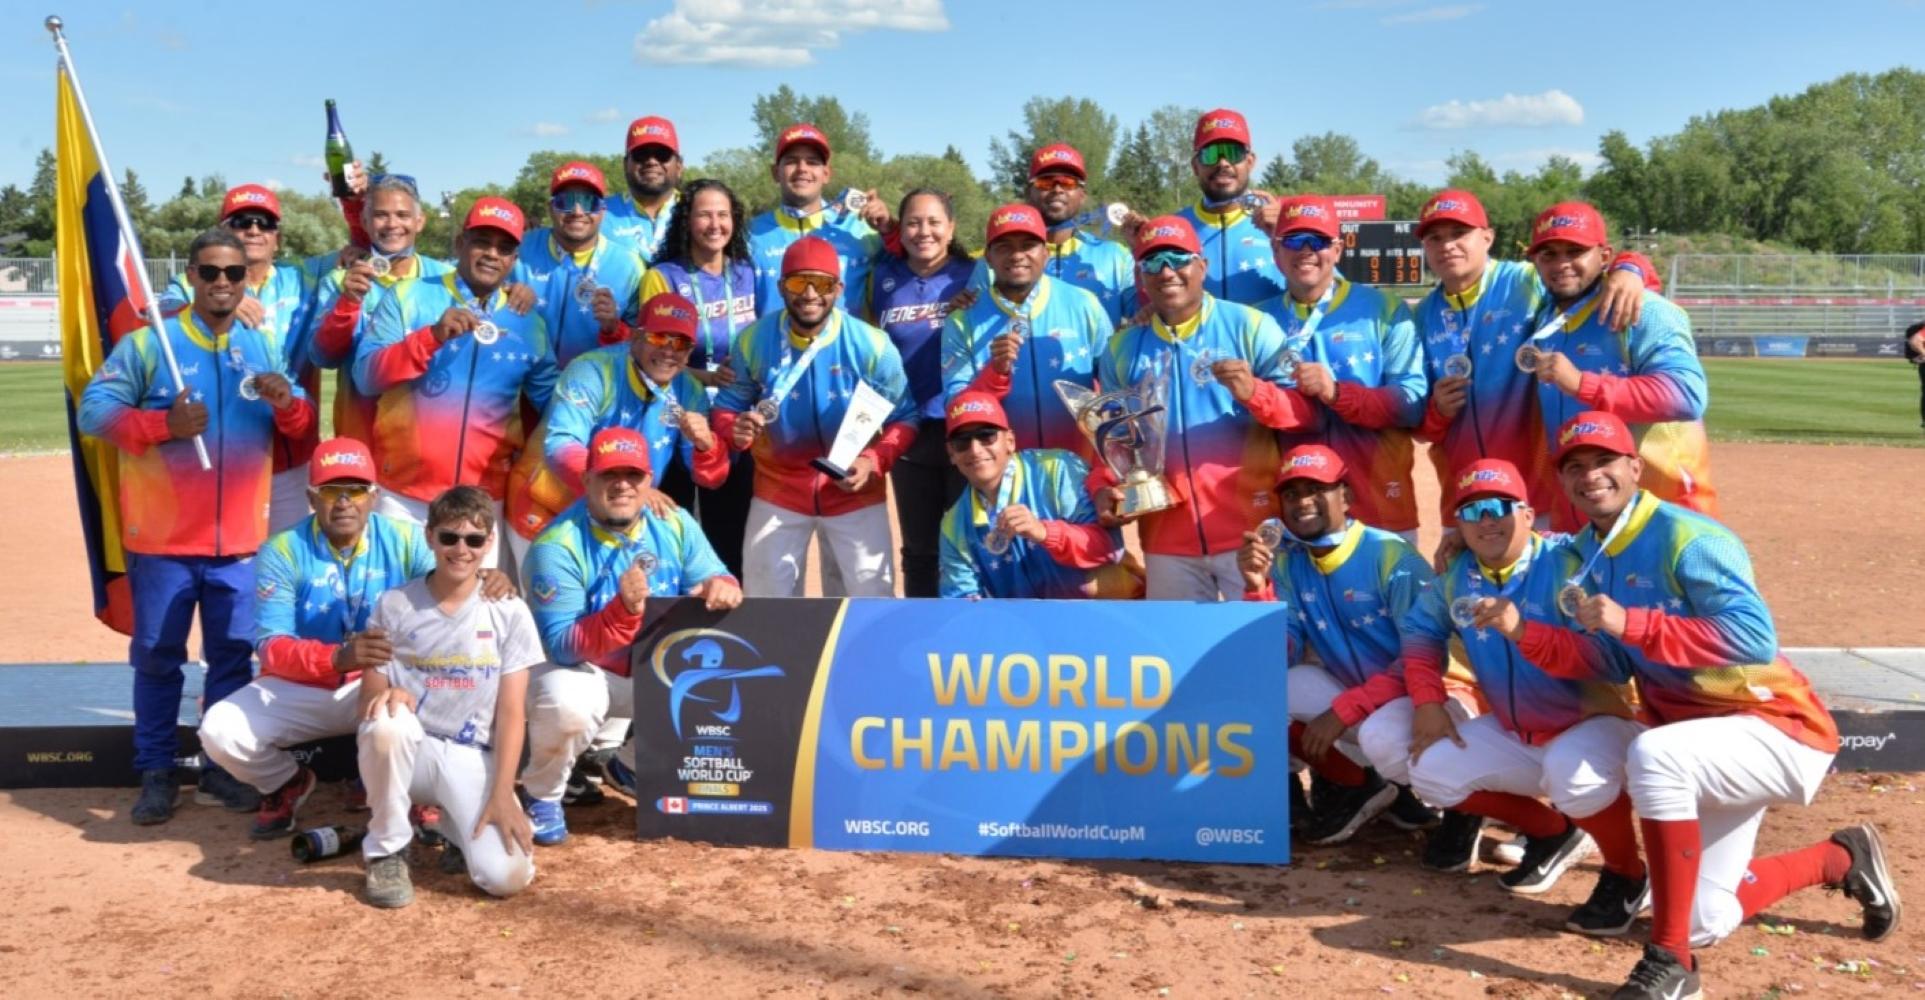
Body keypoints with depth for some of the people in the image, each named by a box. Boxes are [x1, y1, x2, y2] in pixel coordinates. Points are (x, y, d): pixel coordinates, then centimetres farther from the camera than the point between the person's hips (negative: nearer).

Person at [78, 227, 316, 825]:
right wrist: (162, 424, -21)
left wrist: (287, 406, -14)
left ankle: (224, 771, 22)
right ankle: (157, 775, 17)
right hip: (162, 538, -3)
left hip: (240, 540, 3)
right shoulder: (148, 342, -2)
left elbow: (302, 429, 8)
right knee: (157, 657, 6)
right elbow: (93, 409, -8)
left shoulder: (265, 346, 9)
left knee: (233, 658, 9)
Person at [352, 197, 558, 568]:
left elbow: (555, 402, 11)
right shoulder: (408, 301, 1)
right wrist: (432, 336, -21)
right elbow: (366, 377, -8)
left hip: (484, 500, 2)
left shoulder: (528, 324, 8)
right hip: (403, 494, -2)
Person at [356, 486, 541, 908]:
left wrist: (502, 793, -15)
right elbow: (368, 697, -1)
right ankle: (386, 850, -11)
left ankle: (457, 828, 16)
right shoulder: (395, 605, 0)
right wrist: (386, 695, -27)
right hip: (407, 749, 0)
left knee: (507, 875, -22)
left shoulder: (510, 612, -2)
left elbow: (511, 711, -5)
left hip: (472, 758, 0)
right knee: (387, 723, -37)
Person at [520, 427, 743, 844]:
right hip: (584, 670, -5)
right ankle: (542, 795, -3)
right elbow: (561, 647, -26)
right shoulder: (559, 545, -23)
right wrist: (623, 610, -42)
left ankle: (636, 765, 16)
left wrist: (719, 585, -31)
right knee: (568, 702, -38)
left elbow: (712, 578, -5)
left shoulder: (675, 524, -6)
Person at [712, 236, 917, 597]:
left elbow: (903, 418, -8)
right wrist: (734, 429, -23)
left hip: (855, 490, -1)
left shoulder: (871, 344, -15)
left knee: (873, 598, 9)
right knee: (764, 598, 14)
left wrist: (874, 462, -24)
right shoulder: (753, 340, -11)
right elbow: (728, 406, 1)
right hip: (779, 488, 1)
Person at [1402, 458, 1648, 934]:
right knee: (1431, 772, -3)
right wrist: (1429, 703, 1)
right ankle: (1554, 835, 17)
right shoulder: (1456, 576, -2)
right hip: (1512, 734, 7)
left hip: (1595, 721, -7)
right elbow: (1421, 630, 14)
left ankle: (1627, 877, -5)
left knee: (1573, 772, -38)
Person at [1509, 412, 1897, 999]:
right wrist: (1522, 631, -17)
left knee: (1653, 754, -39)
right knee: (1704, 924, 14)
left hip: (1779, 730, -8)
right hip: (1701, 740, 9)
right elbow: (1591, 661, 0)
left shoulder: (1687, 539, -22)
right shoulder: (1582, 556, 2)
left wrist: (1630, 623, -38)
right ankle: (1842, 860, 39)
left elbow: (1756, 640, -33)